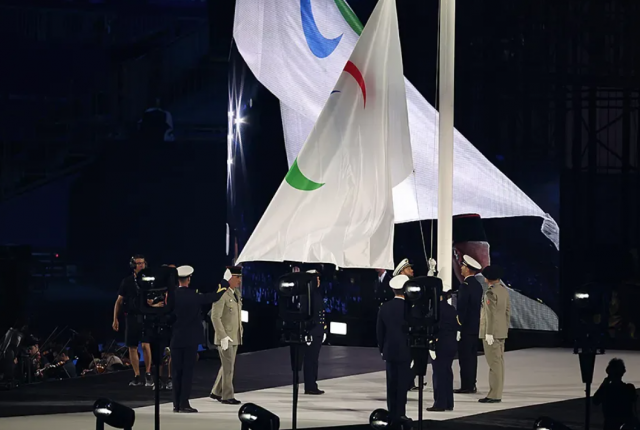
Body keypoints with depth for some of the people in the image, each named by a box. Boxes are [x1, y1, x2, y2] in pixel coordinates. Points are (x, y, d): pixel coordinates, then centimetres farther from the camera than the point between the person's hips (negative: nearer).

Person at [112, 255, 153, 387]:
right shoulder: (127, 281, 7)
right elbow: (119, 301, 10)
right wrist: (115, 319, 5)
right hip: (131, 316, 3)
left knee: (146, 345, -16)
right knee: (132, 347, 5)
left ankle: (148, 374, -5)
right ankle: (137, 377, 13)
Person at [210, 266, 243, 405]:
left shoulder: (236, 293, 11)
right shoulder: (221, 294, -15)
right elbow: (215, 317, -20)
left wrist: (240, 332, 17)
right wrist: (223, 336, -24)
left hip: (235, 336, 9)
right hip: (225, 337, -9)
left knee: (227, 366, 14)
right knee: (228, 367, -6)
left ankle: (216, 392, 24)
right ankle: (227, 396, 0)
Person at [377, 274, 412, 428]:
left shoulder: (384, 308, 1)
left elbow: (379, 331, 6)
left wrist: (382, 349, 16)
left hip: (389, 351, 5)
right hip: (405, 352, -5)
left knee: (392, 385, 9)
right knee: (403, 385, -2)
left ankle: (392, 415, 11)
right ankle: (400, 415, -4)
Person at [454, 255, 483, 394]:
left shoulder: (465, 285, -15)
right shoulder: (478, 285, 13)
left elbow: (462, 307, -18)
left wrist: (459, 324, -14)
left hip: (466, 326, -9)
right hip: (475, 325, 9)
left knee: (465, 357, -7)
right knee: (472, 356, 12)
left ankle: (466, 386, -8)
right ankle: (471, 385, 15)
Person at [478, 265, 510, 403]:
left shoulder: (491, 292, -14)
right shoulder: (504, 291, 10)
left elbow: (491, 314, -18)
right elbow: (508, 311, 14)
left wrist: (489, 333, -17)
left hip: (492, 332, -9)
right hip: (501, 332, 9)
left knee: (494, 363, -8)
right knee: (499, 362, 9)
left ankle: (494, 395, -9)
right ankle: (497, 393, 12)